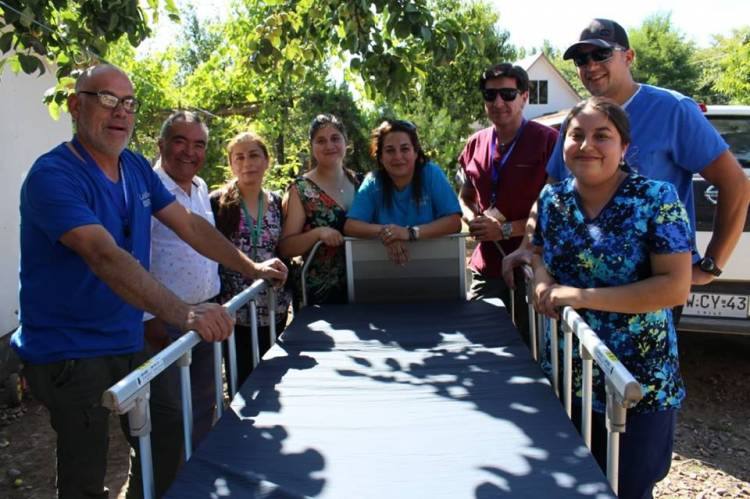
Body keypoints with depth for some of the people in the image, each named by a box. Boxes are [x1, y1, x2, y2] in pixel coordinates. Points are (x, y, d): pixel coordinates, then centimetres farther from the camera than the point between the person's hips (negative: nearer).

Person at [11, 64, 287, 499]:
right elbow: (106, 257, -35)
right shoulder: (53, 175, -21)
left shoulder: (137, 167, 5)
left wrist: (251, 267, 4)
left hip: (129, 344, 8)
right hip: (70, 354, -7)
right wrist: (183, 313, -46)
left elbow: (189, 224, 11)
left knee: (167, 443, 16)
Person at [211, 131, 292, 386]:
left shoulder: (276, 202, 7)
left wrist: (286, 297, 12)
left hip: (274, 311, 4)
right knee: (242, 383, 4)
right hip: (235, 312, -4)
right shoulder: (218, 203, -6)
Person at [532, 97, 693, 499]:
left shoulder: (656, 198, -13)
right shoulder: (552, 198, 2)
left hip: (640, 385, -4)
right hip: (564, 377, 5)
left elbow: (676, 287, -19)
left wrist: (583, 296, -22)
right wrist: (541, 277, -5)